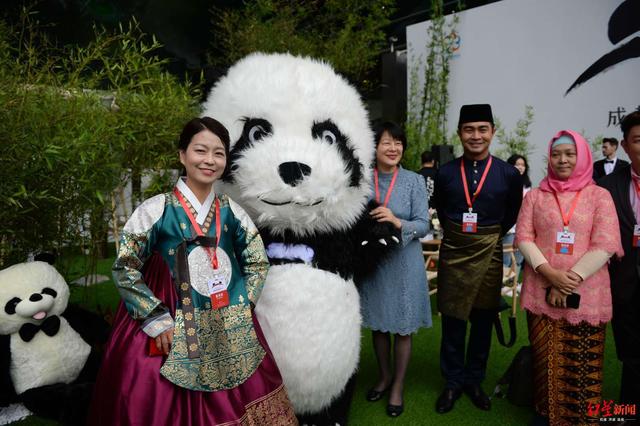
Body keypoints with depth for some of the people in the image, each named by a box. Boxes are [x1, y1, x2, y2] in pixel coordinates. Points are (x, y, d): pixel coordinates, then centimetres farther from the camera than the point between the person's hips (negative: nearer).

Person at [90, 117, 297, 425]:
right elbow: (124, 269, -5)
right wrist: (157, 321, -9)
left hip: (232, 337, 4)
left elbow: (258, 262, 11)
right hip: (170, 334, -3)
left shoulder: (231, 211, 2)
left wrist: (241, 308, 1)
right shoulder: (156, 209, -8)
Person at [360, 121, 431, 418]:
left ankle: (398, 386, 29)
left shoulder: (414, 181, -5)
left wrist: (397, 222, -25)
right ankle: (384, 376, 39)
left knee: (402, 328, 8)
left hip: (404, 263, -2)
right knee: (378, 324, 16)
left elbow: (423, 225, -9)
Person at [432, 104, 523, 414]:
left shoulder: (508, 174, -5)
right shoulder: (445, 172, -3)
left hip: (489, 254, 0)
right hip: (453, 252, 0)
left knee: (483, 321, 11)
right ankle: (453, 382, 24)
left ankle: (474, 381, 30)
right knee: (452, 321, 7)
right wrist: (455, 233, 11)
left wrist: (492, 235, 9)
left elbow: (513, 213, 10)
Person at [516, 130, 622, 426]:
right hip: (542, 293, 1)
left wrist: (570, 280, -13)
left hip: (585, 295, -1)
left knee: (582, 366, 5)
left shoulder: (599, 196, 3)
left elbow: (605, 244, -6)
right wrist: (550, 274, -14)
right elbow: (523, 237, 0)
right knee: (545, 360, 10)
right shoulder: (535, 196, 7)